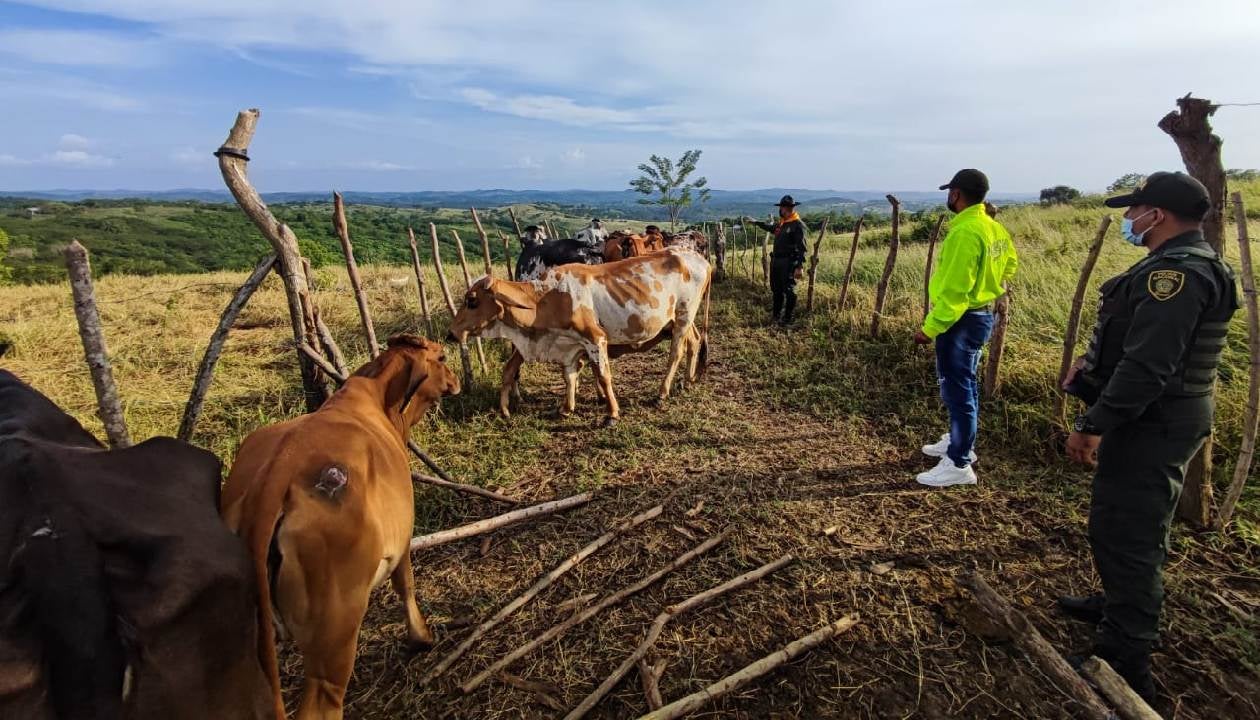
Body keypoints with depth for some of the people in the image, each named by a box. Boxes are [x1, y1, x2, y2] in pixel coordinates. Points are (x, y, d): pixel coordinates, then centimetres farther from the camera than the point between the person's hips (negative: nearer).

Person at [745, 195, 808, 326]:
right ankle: (775, 316, 28)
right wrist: (755, 222, 42)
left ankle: (787, 318, 4)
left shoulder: (798, 225, -12)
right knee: (776, 290, 16)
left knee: (788, 291, -3)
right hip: (776, 261, 9)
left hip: (789, 263, -9)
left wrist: (800, 267, -24)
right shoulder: (781, 223, 13)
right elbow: (770, 227, 37)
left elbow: (802, 248, -17)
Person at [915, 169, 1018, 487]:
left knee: (957, 389, -3)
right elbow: (1010, 262, 24)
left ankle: (959, 465, 5)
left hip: (961, 321, -10)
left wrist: (930, 327, -22)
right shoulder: (993, 227, 7)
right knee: (964, 385, 21)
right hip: (981, 314, 10)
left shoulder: (964, 232, -24)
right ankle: (960, 442, 36)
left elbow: (954, 290, -26)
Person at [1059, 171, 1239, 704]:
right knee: (1136, 527, 24)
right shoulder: (1185, 263, 13)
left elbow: (1147, 367, -29)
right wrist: (1093, 361, 9)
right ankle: (1120, 606, 44)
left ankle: (1125, 664, 5)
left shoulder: (1175, 274, -23)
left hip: (1150, 424, -11)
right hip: (1155, 419, 11)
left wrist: (1093, 425, -25)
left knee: (1124, 533, -5)